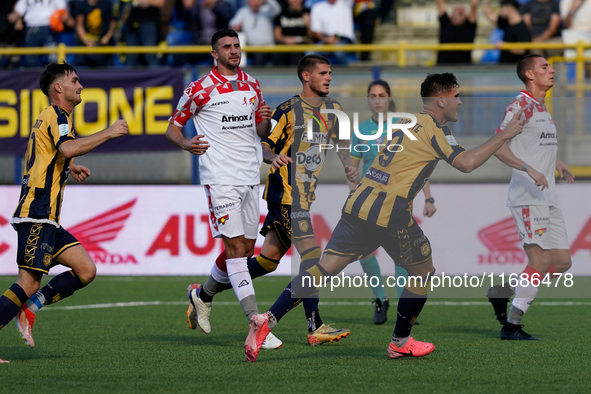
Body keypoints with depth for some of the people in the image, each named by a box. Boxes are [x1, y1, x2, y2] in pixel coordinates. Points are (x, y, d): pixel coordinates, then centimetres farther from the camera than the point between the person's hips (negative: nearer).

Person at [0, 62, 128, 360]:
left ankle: (30, 307, 1)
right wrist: (109, 133, -20)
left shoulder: (48, 118, 24)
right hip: (37, 215, -10)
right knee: (29, 282, -14)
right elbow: (68, 148, -29)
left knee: (86, 270, 1)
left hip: (46, 220, 10)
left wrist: (67, 170, 27)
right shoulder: (57, 115, -8)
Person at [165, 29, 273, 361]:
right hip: (220, 177, -7)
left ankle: (202, 295, 32)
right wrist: (186, 143, -19)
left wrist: (266, 121, -3)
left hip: (250, 177, 7)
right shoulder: (200, 89, -3)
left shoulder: (252, 85, 14)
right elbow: (173, 128, 2)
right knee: (236, 246, -13)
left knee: (247, 248, 10)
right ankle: (255, 321, -19)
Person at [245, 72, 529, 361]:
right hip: (391, 215, -7)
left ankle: (268, 319, -13)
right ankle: (400, 343, 23)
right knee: (423, 272, 15)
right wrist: (503, 136, -8)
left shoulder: (406, 120, 20)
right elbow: (465, 163, -14)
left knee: (325, 268, 1)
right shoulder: (434, 128, -4)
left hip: (359, 204, 7)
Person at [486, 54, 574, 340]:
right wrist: (529, 170, -28)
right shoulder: (520, 106, -9)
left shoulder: (542, 107, 19)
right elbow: (498, 146, -18)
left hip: (547, 199, 9)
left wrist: (559, 165, 18)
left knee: (562, 262, 5)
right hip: (527, 197, -9)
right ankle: (512, 325, -9)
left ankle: (502, 292, 18)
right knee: (540, 260, -15)